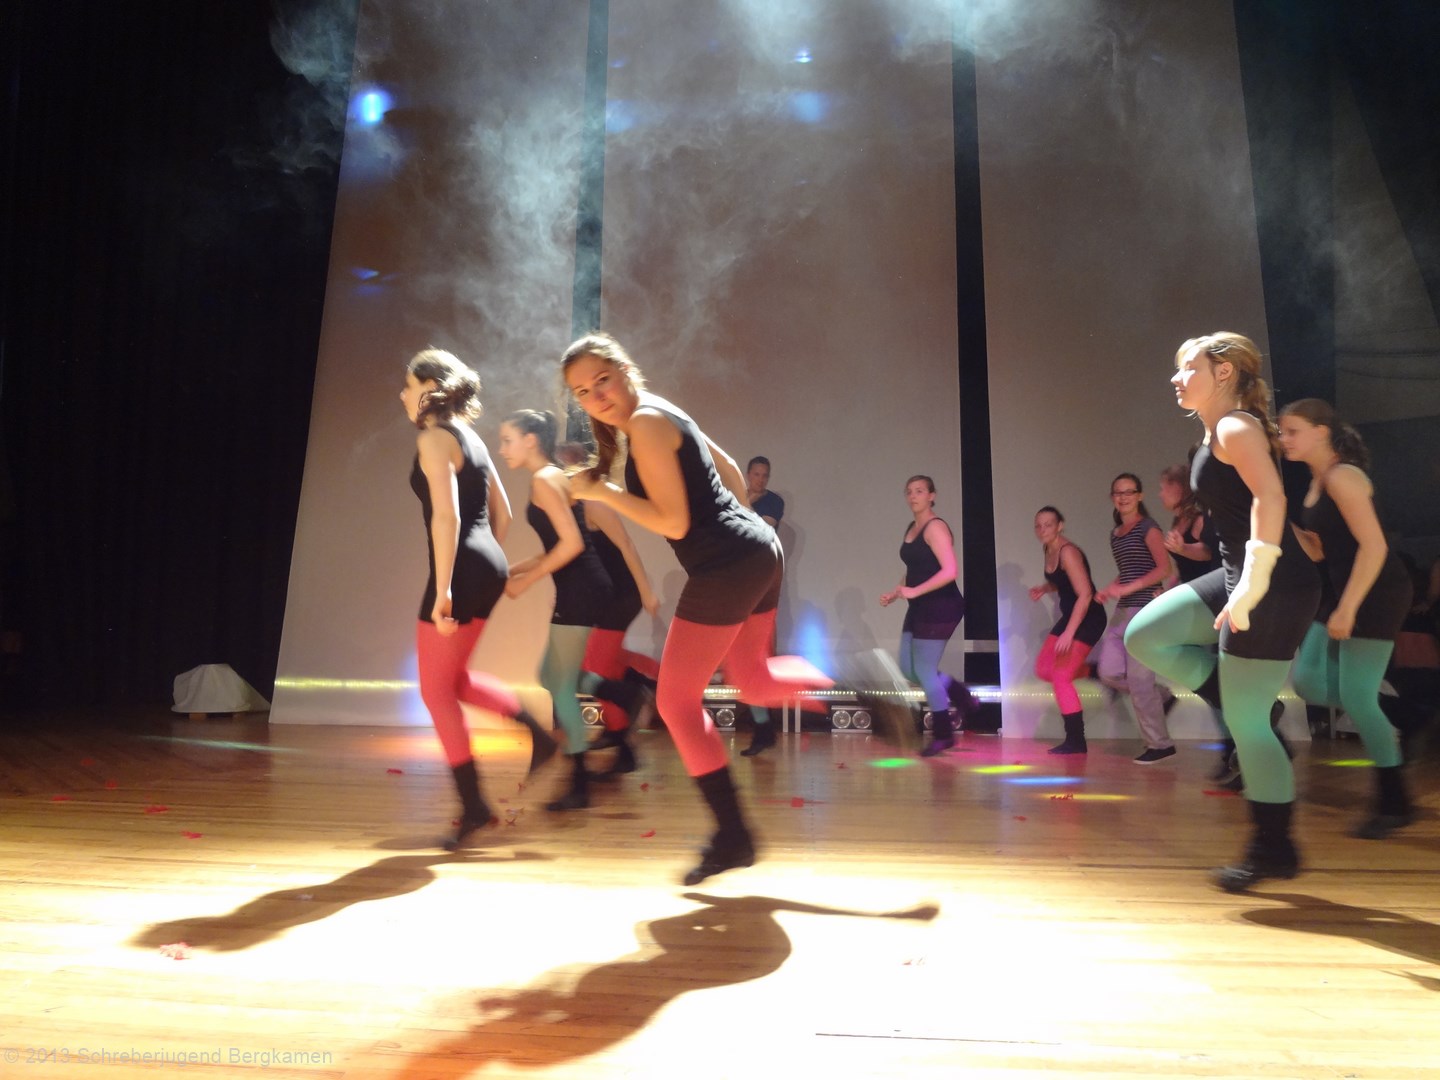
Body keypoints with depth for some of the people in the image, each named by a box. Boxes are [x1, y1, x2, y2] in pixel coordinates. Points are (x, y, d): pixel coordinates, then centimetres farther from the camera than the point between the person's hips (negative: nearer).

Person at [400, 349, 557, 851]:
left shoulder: (434, 437, -9)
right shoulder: (469, 438, 18)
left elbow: (446, 515, -19)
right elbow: (502, 512, 20)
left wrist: (443, 589, -21)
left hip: (462, 571, -9)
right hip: (487, 567, 9)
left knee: (436, 691, 3)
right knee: (453, 680, 22)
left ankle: (473, 805, 8)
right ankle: (538, 734, 16)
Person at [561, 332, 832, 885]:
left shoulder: (645, 423, -12)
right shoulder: (665, 414, 16)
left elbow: (673, 522, -16)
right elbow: (730, 470, 23)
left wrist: (601, 492, -11)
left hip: (726, 568, -10)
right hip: (759, 552, 10)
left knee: (677, 702, 2)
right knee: (753, 680, 26)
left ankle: (733, 836, 9)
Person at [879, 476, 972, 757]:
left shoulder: (935, 527, -14)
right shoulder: (911, 529, 14)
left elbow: (950, 571, -24)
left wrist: (914, 592, -24)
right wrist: (895, 593, 8)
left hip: (941, 607, -9)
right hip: (920, 608, 9)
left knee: (923, 670, -4)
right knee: (908, 669, 12)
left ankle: (943, 735, 11)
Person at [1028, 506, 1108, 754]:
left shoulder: (1067, 552, -21)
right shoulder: (1048, 550, 6)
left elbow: (1085, 594, -26)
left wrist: (1068, 633, -28)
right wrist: (1043, 588, 0)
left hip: (1088, 619, -9)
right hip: (1070, 615, 9)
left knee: (1060, 676, -11)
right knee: (1043, 670, 8)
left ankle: (1076, 741, -1)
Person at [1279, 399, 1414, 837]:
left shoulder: (1342, 477, -15)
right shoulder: (1316, 482, 13)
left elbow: (1374, 546, -22)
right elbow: (1317, 552, 15)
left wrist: (1347, 608, -24)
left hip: (1377, 594, -9)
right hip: (1344, 591, 9)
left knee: (1356, 697, -6)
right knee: (1309, 683, 5)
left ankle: (1394, 804, 8)